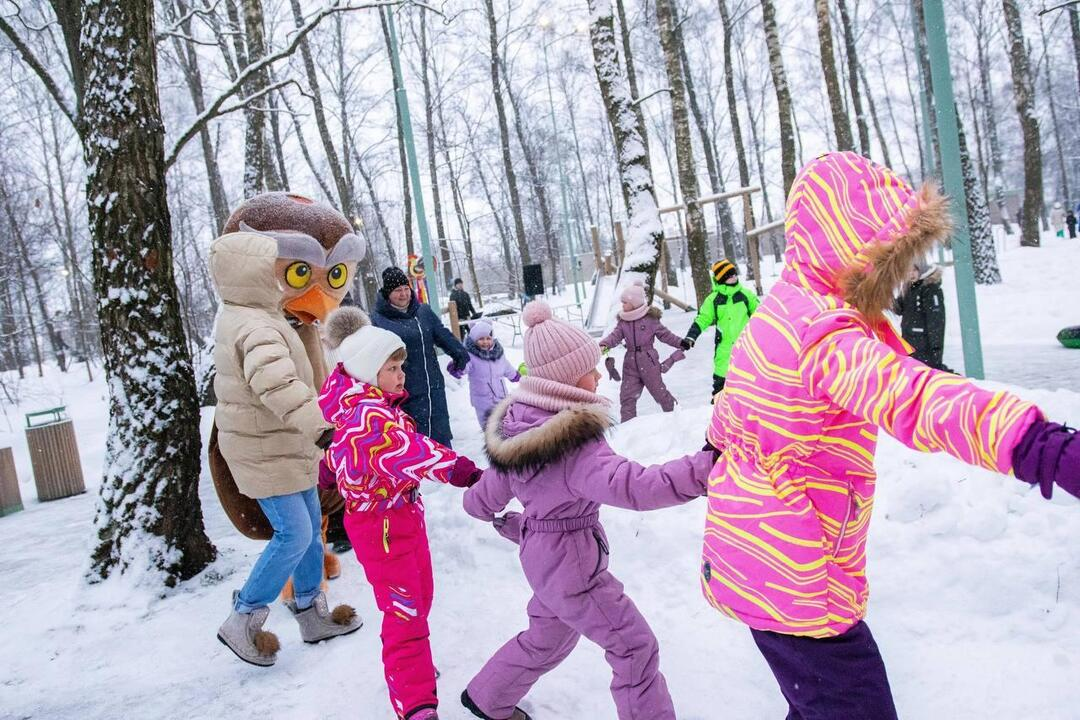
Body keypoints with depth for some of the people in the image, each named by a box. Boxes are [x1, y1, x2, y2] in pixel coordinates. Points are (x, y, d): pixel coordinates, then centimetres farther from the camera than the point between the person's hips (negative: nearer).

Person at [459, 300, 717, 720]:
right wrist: (707, 466, -47)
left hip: (543, 555, 9)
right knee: (635, 646, 8)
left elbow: (481, 501, 5)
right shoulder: (573, 442, -30)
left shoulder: (517, 428, -3)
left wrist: (514, 525, 24)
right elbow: (632, 486, -44)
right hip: (572, 563, -9)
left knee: (546, 637, 30)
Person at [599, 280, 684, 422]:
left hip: (649, 363, -3)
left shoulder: (650, 318, -6)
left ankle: (674, 411, 32)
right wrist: (604, 345, -27)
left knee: (659, 392, 9)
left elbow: (664, 334, 0)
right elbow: (615, 336, -8)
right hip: (630, 365, 3)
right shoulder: (623, 321, 3)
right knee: (627, 396, 1)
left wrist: (680, 343, -6)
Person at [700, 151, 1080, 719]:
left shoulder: (781, 310, 8)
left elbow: (729, 409, 23)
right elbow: (907, 396, -46)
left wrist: (717, 441, 42)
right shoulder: (824, 331, -25)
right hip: (792, 582, -10)